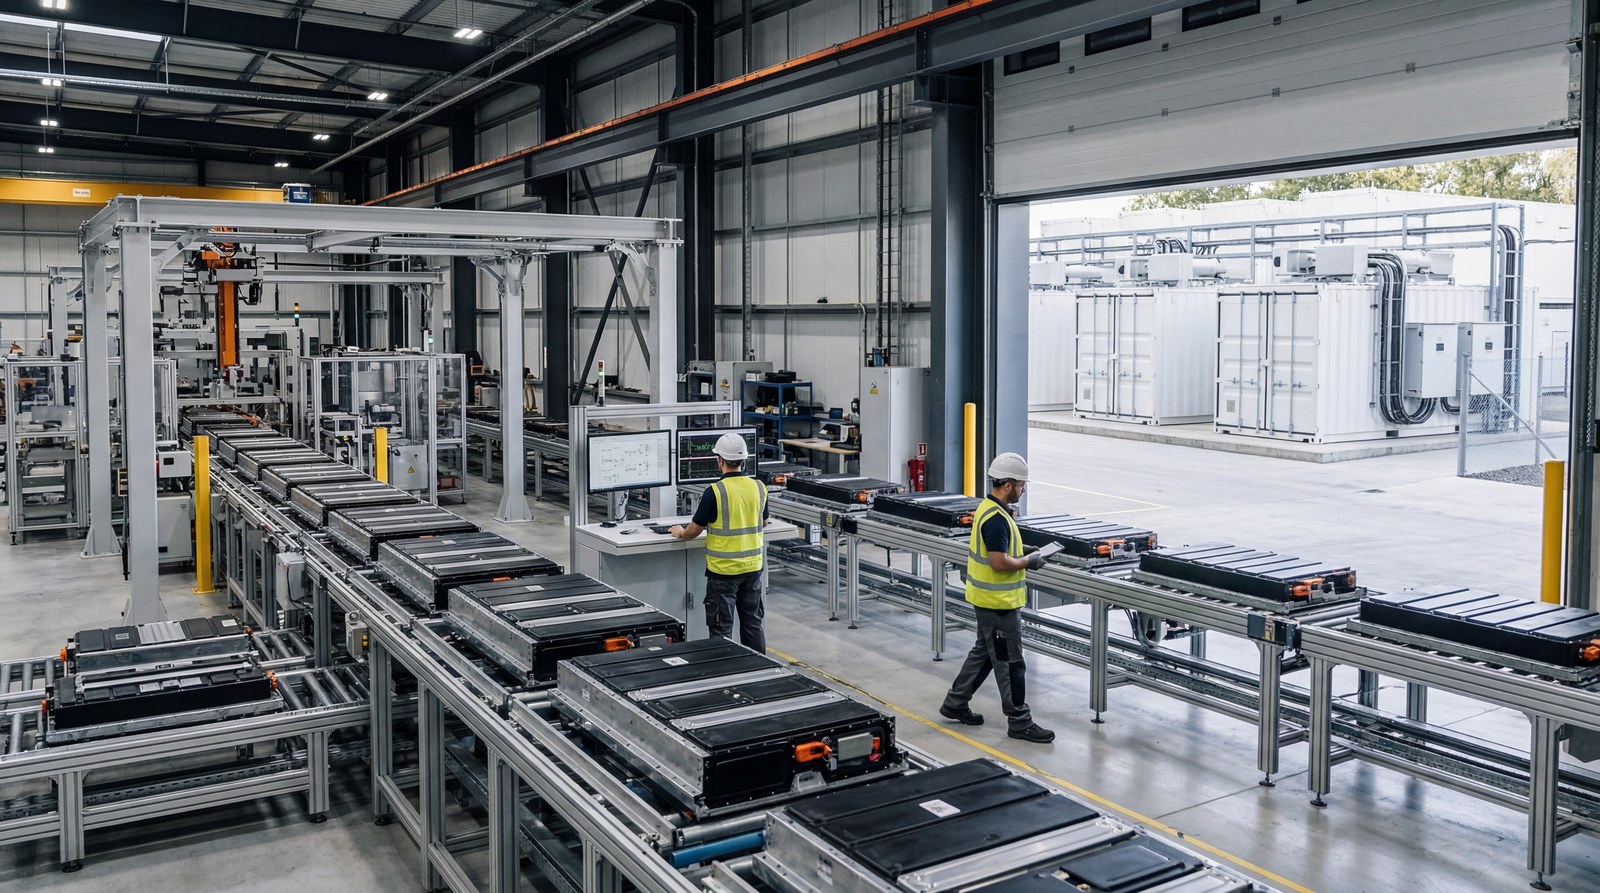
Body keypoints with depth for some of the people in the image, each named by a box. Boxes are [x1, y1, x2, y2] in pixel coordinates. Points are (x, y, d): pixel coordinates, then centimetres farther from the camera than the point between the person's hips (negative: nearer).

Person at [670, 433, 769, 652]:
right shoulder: (759, 488, 0)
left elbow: (693, 531, -9)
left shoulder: (715, 492, -17)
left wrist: (679, 532, 13)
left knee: (722, 628, 4)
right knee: (753, 623, 15)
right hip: (752, 566, 5)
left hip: (723, 570, -5)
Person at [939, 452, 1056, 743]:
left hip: (989, 598, 10)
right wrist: (1029, 561, -14)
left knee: (983, 652, 20)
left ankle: (955, 703, 28)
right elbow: (999, 563, -28)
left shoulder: (988, 508, 8)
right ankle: (1019, 722, 9)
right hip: (998, 602, -10)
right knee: (1010, 663, -1)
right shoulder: (996, 519, -24)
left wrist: (1021, 559, 13)